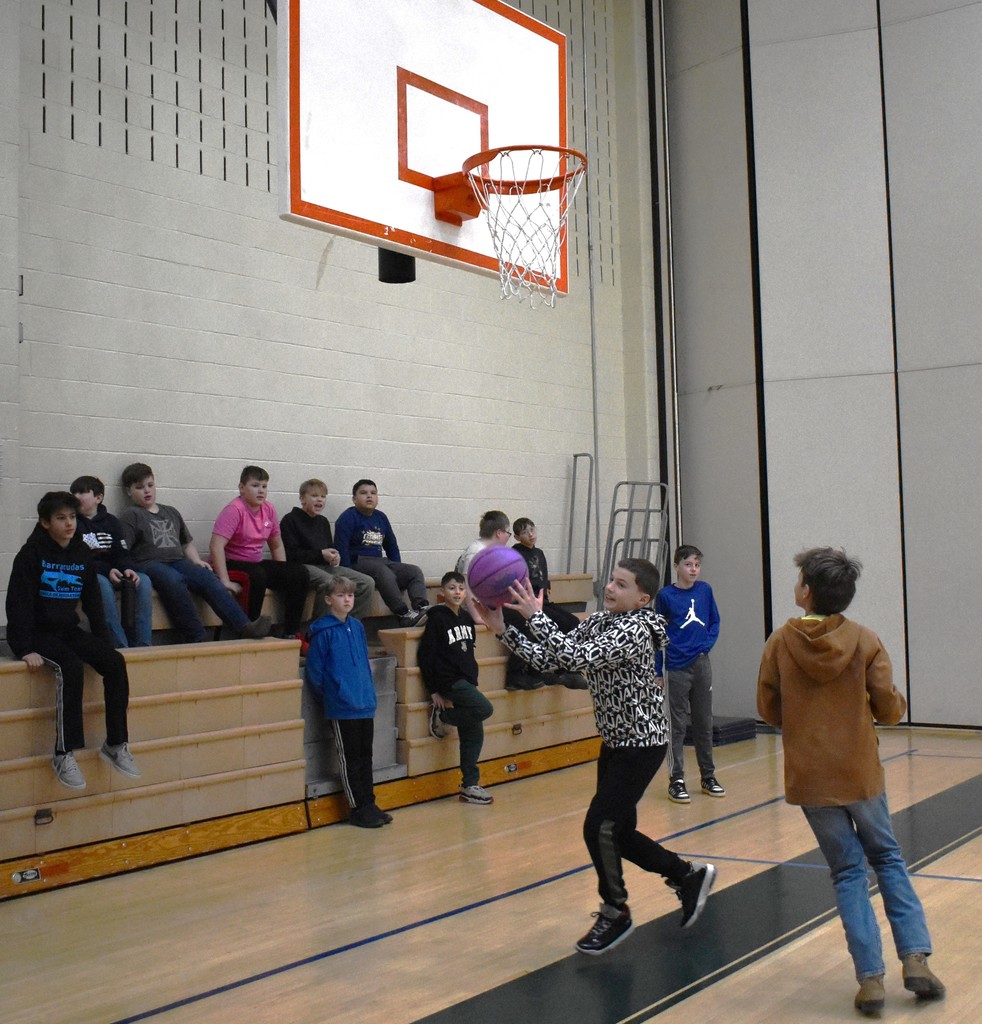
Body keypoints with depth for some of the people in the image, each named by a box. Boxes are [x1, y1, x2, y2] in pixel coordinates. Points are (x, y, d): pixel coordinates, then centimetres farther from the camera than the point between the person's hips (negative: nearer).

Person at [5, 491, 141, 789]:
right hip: (37, 633, -5)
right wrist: (25, 650, -21)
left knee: (115, 662, -17)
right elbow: (18, 603, -13)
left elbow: (93, 600, 12)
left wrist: (103, 642, 6)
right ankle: (64, 754, -26)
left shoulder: (81, 553, 7)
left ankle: (116, 744, -7)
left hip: (69, 630, 6)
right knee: (72, 668, -32)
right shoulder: (31, 553, -9)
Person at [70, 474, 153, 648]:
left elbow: (121, 553, 7)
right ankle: (120, 645, -41)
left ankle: (142, 645, -28)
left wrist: (128, 569, -17)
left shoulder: (111, 522, 14)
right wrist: (106, 571, -21)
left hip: (113, 573, 4)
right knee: (102, 583, -37)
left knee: (143, 580, -23)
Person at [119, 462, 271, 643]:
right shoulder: (130, 516, 10)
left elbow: (187, 543, 33)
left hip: (178, 561, 5)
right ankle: (197, 639, -40)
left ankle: (244, 627, -37)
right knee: (173, 580, -37)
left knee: (207, 577, -25)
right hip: (148, 564, -5)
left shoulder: (171, 512, 28)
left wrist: (196, 560, 14)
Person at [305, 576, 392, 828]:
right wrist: (328, 695, -2)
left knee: (365, 755, 12)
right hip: (341, 707, -6)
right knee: (349, 759, 2)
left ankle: (369, 804, 21)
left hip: (365, 703, 6)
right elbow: (314, 670, -8)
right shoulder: (323, 631, -10)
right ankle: (358, 809, 9)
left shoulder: (357, 627, 9)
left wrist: (368, 690, 13)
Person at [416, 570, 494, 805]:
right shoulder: (437, 618, -9)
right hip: (449, 680, -7)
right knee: (485, 709, -24)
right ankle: (441, 716, -2)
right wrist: (433, 691, -12)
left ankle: (470, 786, 14)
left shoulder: (466, 617, 11)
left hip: (467, 679, 7)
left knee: (474, 734, 6)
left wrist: (473, 678, 13)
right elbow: (425, 654, -11)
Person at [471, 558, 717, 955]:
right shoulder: (599, 622, 5)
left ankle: (615, 914, 12)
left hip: (641, 743, -9)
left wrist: (536, 615, -33)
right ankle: (689, 876, 33)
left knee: (599, 828, -9)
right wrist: (502, 628, -10)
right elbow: (548, 658, 0)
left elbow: (578, 658, -34)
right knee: (617, 831, 13)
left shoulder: (635, 631, -21)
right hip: (615, 741, 9)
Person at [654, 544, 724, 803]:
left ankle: (708, 777, 24)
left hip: (702, 664, 4)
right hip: (677, 668, -4)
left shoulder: (705, 590, 3)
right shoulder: (665, 595, -6)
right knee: (678, 725, 2)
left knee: (704, 723, 13)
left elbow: (715, 621, 13)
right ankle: (676, 780, 8)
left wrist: (707, 643, -5)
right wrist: (658, 671, -2)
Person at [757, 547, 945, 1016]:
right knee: (887, 858, 20)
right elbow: (890, 710, -8)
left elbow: (768, 710, -2)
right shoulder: (865, 641, -9)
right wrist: (897, 701, 15)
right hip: (860, 772, 0)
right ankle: (916, 959, 11)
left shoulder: (780, 642, -8)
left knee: (848, 871, 11)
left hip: (809, 777, 0)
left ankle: (870, 977, 7)